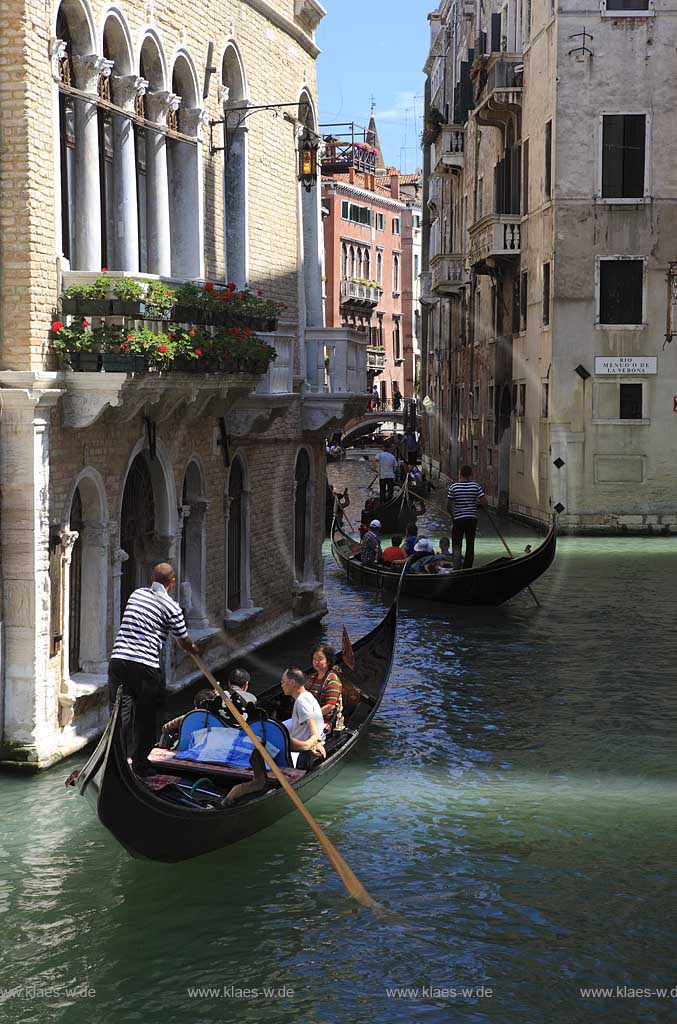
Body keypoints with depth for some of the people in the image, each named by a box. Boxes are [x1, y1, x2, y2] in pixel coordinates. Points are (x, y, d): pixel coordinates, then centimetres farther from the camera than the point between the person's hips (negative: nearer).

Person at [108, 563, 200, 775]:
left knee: (121, 712, 5)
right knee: (144, 717, 9)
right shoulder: (171, 607, -1)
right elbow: (183, 641, 9)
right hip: (145, 666, -4)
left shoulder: (136, 594, 15)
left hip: (118, 660, 4)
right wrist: (194, 649, 34)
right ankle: (139, 763, 16)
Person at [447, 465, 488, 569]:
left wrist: (452, 514, 18)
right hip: (472, 518, 1)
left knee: (456, 545, 3)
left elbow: (448, 506, -2)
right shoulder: (476, 486, -5)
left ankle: (456, 568, -13)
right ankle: (467, 569, 14)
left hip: (458, 519, -1)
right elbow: (484, 504, -7)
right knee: (470, 545, 11)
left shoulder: (453, 487, -7)